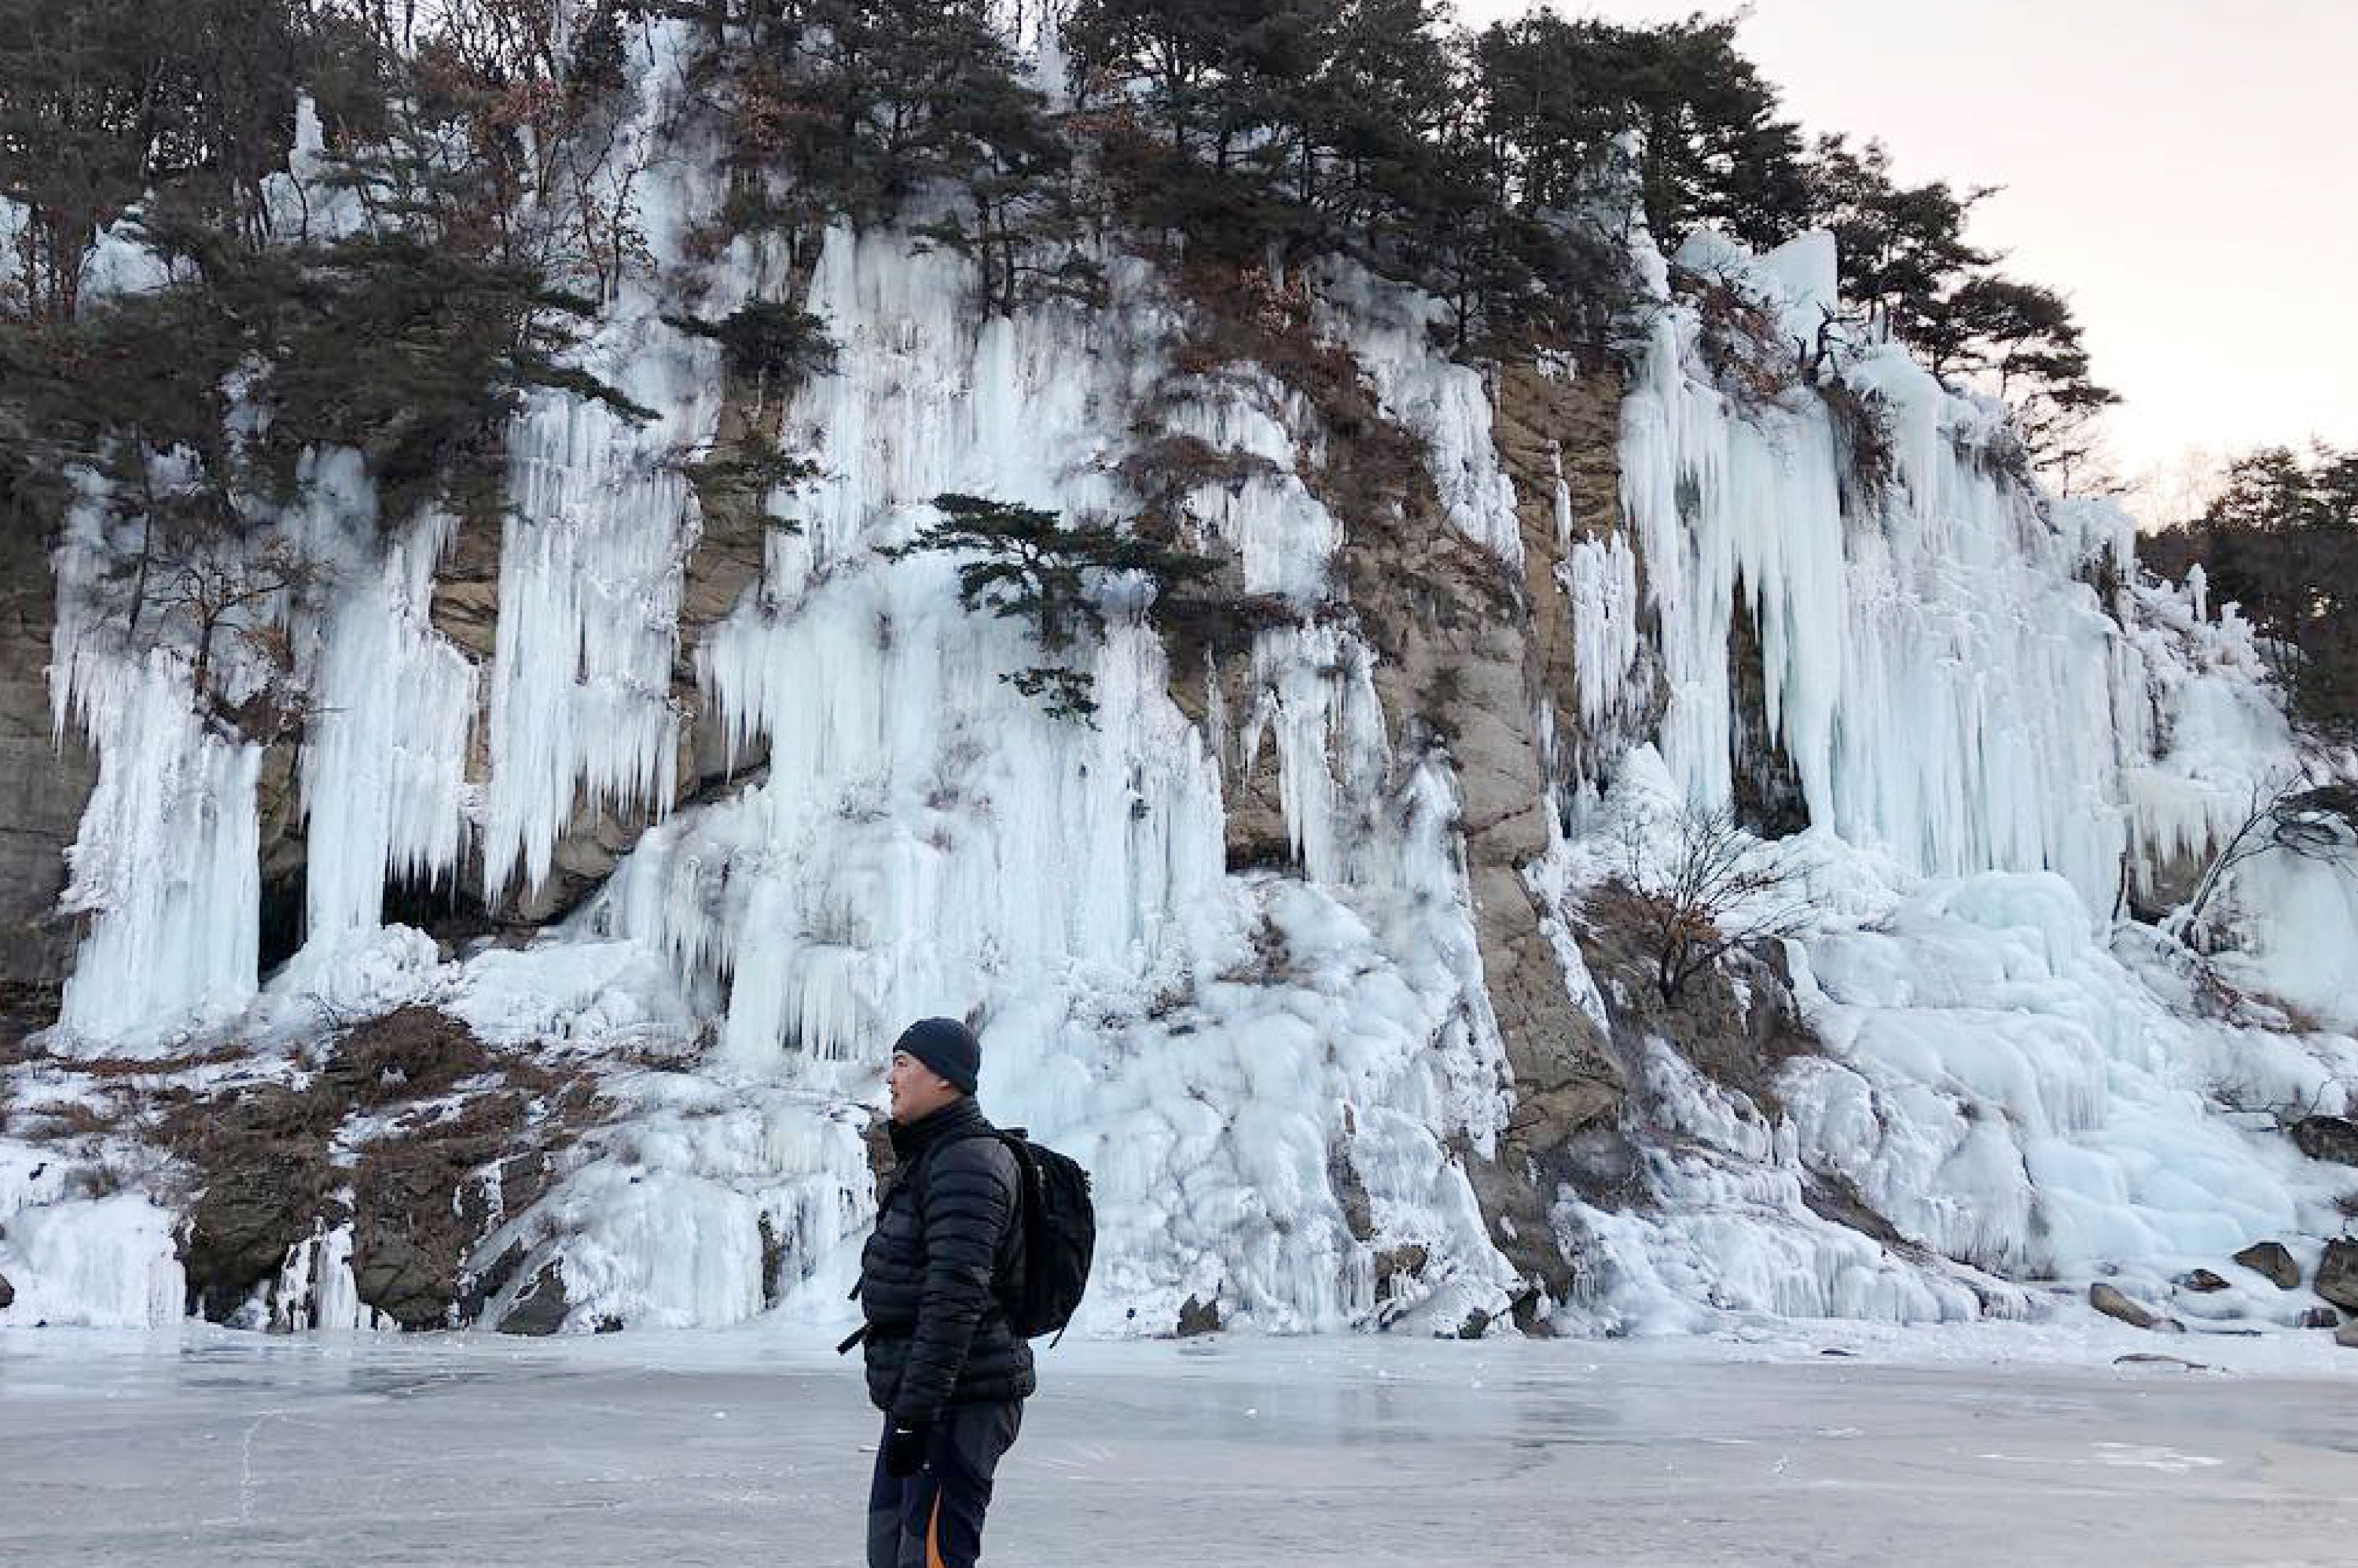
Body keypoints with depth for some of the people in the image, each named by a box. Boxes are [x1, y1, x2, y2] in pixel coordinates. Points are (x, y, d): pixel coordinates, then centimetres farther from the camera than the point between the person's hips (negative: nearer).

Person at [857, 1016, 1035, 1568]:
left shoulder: (966, 1161, -16)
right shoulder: (929, 1156, 18)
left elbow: (956, 1299, -24)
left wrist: (913, 1414, -25)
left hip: (960, 1400, -11)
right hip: (919, 1400, 11)